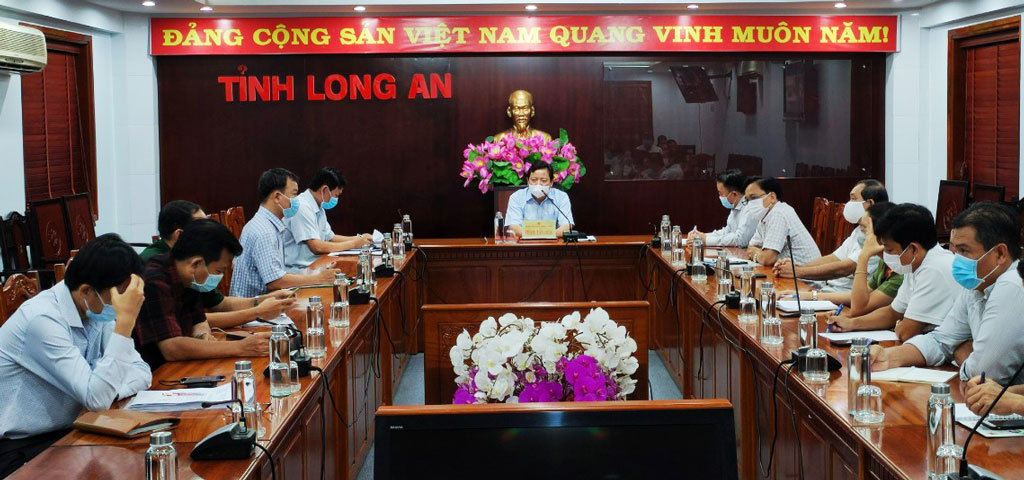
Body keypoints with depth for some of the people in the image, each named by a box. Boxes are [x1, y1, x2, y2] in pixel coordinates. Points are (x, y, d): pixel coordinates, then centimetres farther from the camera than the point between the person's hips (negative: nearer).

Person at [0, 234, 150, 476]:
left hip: (65, 433, 7)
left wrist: (108, 392, -21)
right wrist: (125, 322, -30)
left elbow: (141, 372, -1)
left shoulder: (96, 310, 0)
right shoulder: (42, 319, -23)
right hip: (21, 448, -7)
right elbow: (97, 399, -28)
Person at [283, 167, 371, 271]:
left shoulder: (319, 209, 14)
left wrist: (359, 239, 8)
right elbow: (316, 247, -22)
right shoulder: (302, 207, -17)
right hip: (296, 270, -10)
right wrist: (353, 244, -14)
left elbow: (330, 237, 23)